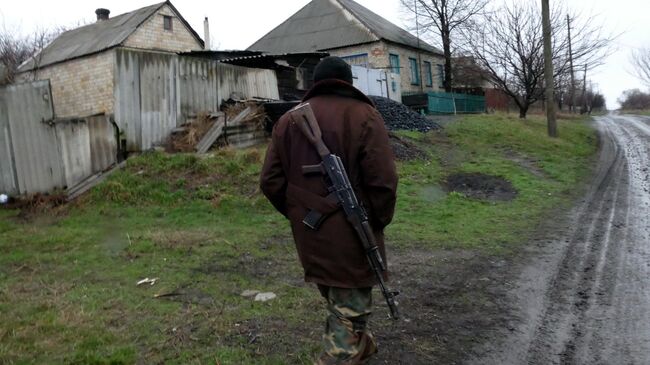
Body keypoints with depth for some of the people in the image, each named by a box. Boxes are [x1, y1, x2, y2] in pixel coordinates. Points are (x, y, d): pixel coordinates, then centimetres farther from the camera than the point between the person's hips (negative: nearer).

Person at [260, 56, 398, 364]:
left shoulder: (288, 120, 6)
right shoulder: (363, 115, -9)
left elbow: (271, 181, 3)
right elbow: (382, 181, -18)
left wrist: (298, 214, 14)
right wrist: (378, 221, -3)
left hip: (309, 236, 6)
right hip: (352, 236, -6)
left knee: (336, 300, 26)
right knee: (349, 312, 5)